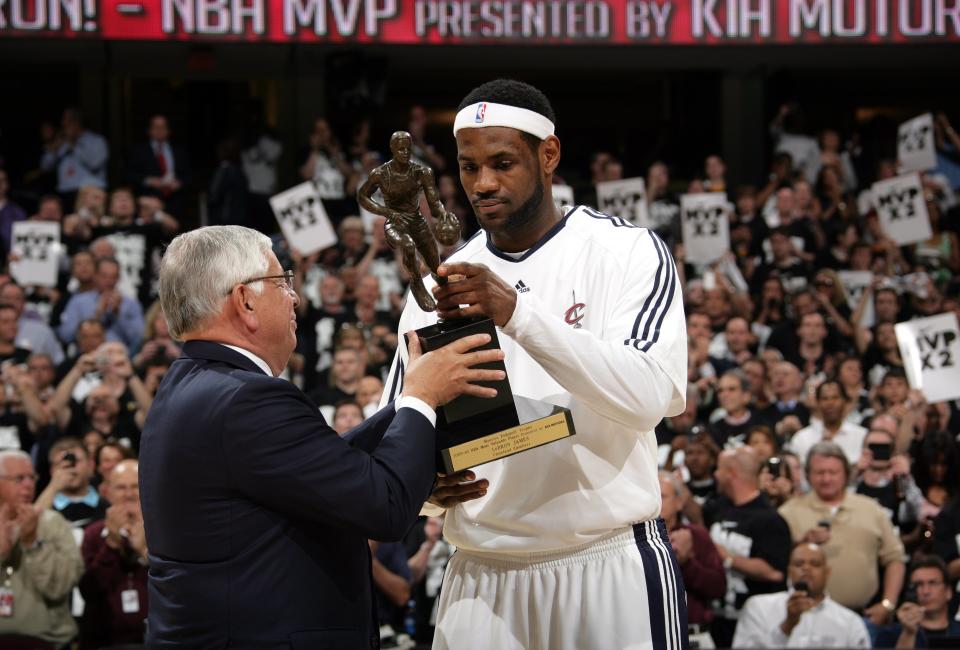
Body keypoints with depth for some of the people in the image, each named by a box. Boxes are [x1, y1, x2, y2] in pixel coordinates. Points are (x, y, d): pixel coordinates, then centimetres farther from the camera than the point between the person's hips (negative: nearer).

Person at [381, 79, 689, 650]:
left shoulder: (627, 251, -3)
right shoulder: (440, 287, 9)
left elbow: (649, 395, -19)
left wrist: (517, 313, -28)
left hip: (612, 567, -4)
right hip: (481, 577, 4)